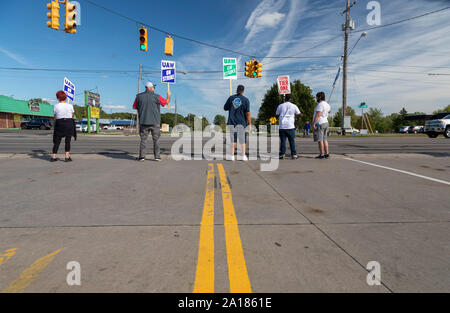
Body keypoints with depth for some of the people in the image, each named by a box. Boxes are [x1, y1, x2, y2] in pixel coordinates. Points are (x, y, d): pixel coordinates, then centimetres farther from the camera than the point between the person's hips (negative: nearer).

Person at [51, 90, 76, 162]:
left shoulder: (56, 106, -2)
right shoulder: (70, 106, -3)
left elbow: (55, 117, 4)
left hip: (59, 124, 1)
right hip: (69, 123, -1)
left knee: (57, 141, 9)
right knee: (68, 141, 5)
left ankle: (53, 157, 9)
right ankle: (67, 157, 3)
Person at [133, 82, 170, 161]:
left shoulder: (139, 96, 3)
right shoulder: (156, 97, -5)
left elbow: (134, 107, 13)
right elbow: (167, 102, 6)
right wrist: (168, 95, 25)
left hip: (143, 122, 2)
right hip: (155, 122, -2)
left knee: (143, 139, 6)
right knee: (156, 139, 6)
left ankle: (142, 156, 2)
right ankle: (157, 156, 7)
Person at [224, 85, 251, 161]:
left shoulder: (231, 98, 4)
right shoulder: (245, 100, -2)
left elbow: (225, 108, 12)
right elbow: (248, 113, -6)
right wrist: (249, 124, -2)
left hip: (232, 122, 2)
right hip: (242, 122, -1)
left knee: (233, 140, 6)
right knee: (243, 140, 6)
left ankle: (232, 156, 2)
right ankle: (244, 156, 4)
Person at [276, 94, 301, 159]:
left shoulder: (280, 106, 5)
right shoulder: (294, 106, 4)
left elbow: (277, 114, 14)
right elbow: (299, 114, 11)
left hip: (282, 126, 0)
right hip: (290, 126, 0)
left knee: (282, 141, 4)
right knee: (292, 141, 5)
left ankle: (282, 154, 1)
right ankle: (294, 154, 4)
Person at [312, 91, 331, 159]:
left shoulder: (320, 104, -15)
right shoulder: (327, 104, 14)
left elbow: (318, 115, -22)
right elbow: (329, 110, 36)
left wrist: (314, 123, -23)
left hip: (319, 123, -9)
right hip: (325, 122, 9)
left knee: (320, 140, -6)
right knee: (324, 139, 11)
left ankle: (322, 154, -5)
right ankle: (326, 154, 12)